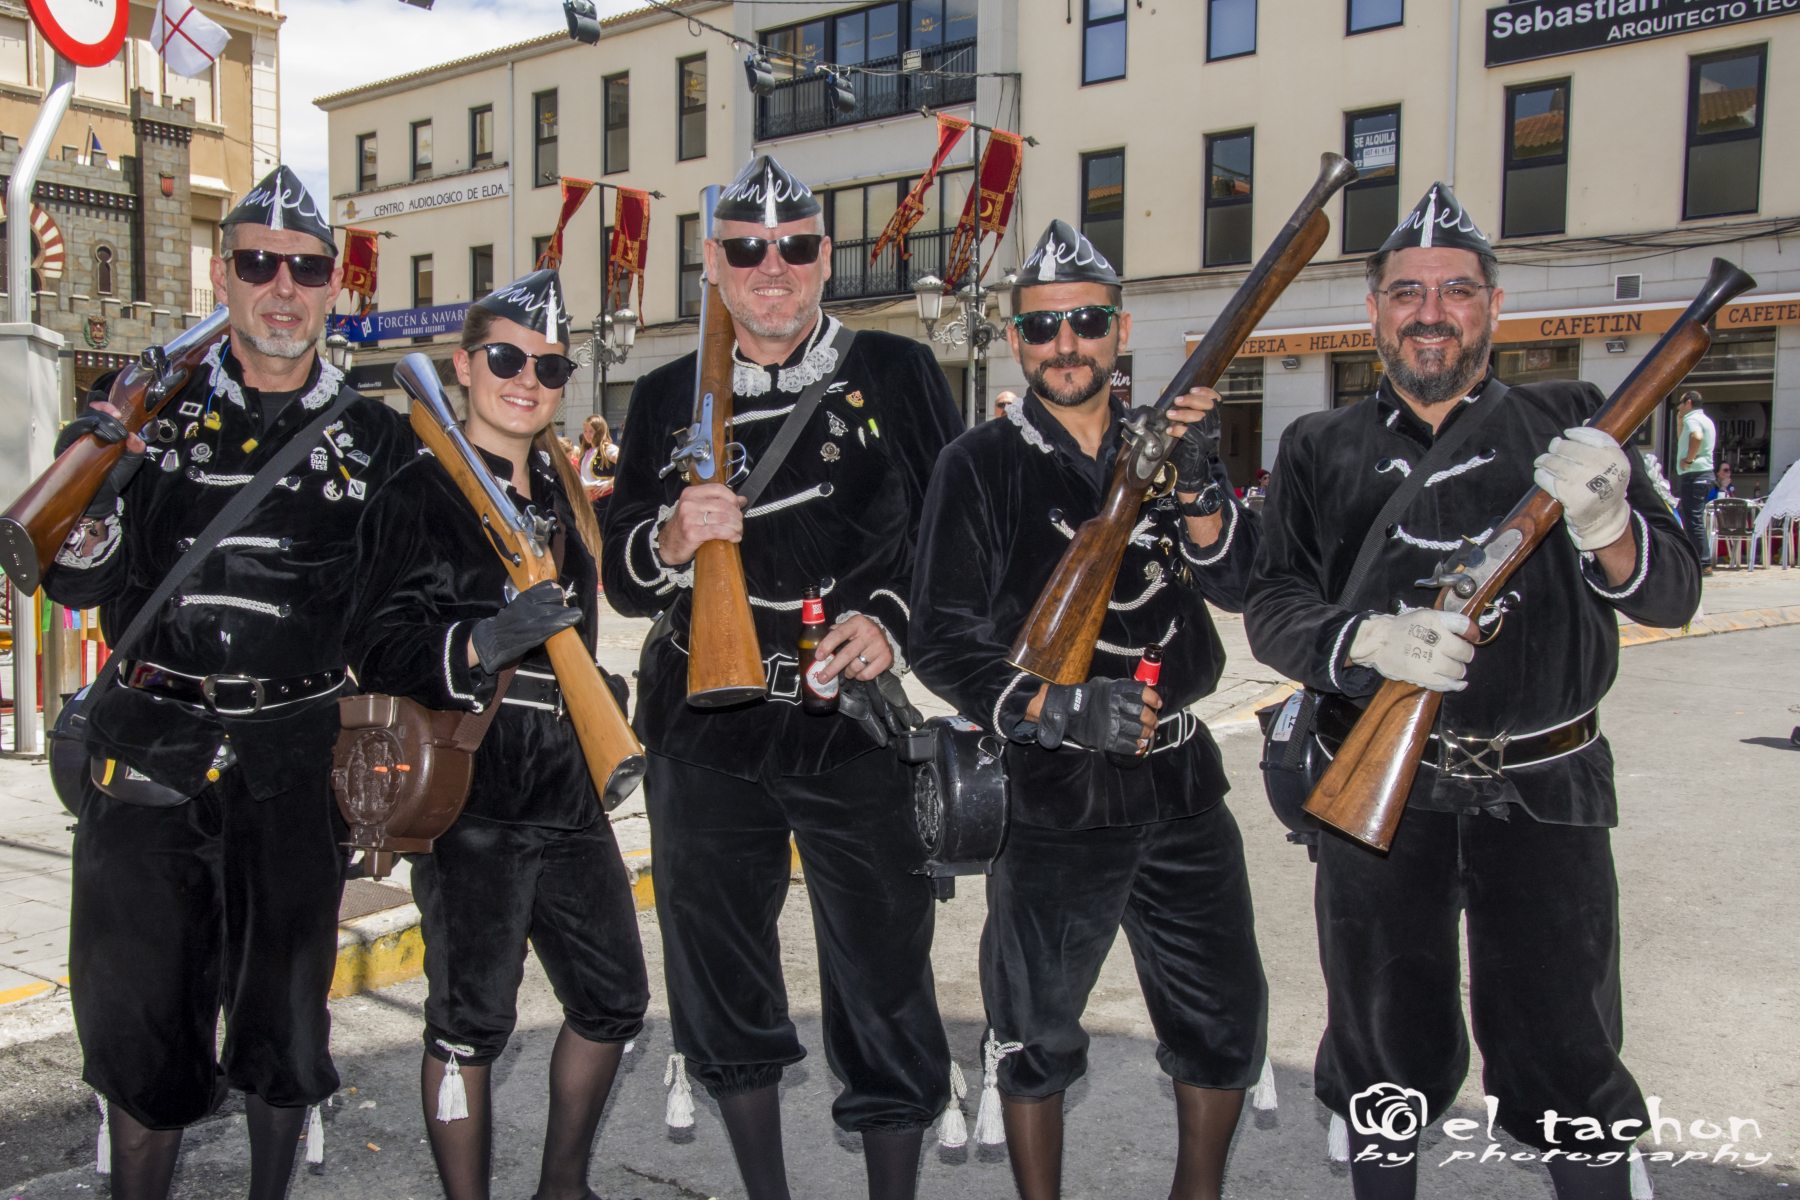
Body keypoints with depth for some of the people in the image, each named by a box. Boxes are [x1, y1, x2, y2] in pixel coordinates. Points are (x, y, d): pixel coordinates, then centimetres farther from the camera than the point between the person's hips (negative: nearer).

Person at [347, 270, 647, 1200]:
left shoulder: (560, 491, 16)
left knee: (613, 1001, 13)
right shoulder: (421, 495, -8)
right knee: (471, 1026, 0)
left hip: (566, 790, 8)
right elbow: (380, 653, -17)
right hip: (467, 791, -7)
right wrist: (484, 645, -32)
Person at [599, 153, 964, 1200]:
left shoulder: (897, 374, 2)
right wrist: (670, 541, -12)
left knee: (885, 989, 3)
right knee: (726, 993, 15)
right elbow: (623, 579, 9)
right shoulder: (669, 398, 9)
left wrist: (896, 624, -11)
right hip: (706, 735, 3)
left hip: (859, 730, -3)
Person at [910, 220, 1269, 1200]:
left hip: (1181, 785, 4)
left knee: (1229, 1020, 15)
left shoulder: (1171, 446, 7)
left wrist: (1195, 486, -23)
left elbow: (1242, 587, -5)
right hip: (1049, 797, -4)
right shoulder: (981, 466, -4)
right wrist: (1058, 710, -24)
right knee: (1038, 1036, 10)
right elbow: (943, 642, -10)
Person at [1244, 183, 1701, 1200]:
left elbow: (1673, 594, -2)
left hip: (1545, 793, 0)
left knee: (1567, 1058, 8)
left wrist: (1607, 526, -24)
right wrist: (1364, 639, -21)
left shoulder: (1567, 426, 5)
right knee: (1388, 1051, 14)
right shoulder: (1322, 450, 8)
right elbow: (1272, 606, 0)